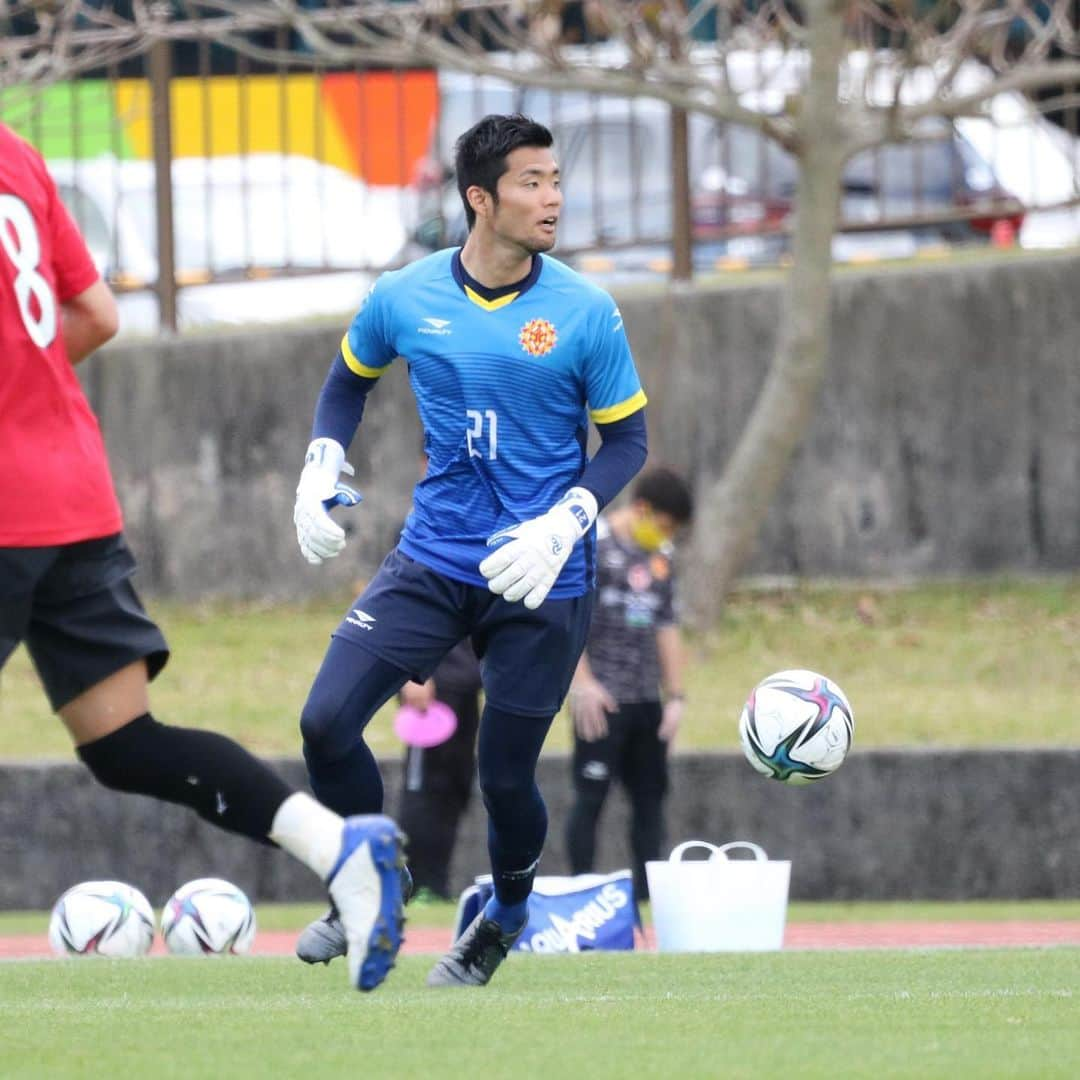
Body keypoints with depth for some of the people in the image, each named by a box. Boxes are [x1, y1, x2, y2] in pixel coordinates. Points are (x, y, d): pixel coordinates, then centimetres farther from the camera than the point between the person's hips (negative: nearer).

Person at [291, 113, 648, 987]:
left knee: (504, 776, 3)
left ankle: (508, 914, 35)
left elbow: (626, 440, -2)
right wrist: (321, 472, 3)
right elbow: (350, 380, 18)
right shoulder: (404, 300, -3)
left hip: (539, 579, -2)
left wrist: (562, 527, -17)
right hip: (432, 560, 2)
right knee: (326, 722, -11)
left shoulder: (585, 314, -9)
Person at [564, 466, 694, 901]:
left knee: (650, 795, 6)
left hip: (647, 699, 7)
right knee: (591, 796, -8)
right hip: (602, 700, -7)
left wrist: (676, 694, 13)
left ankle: (648, 894, 9)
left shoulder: (660, 556, 15)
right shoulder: (591, 543, -6)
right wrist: (583, 684, -17)